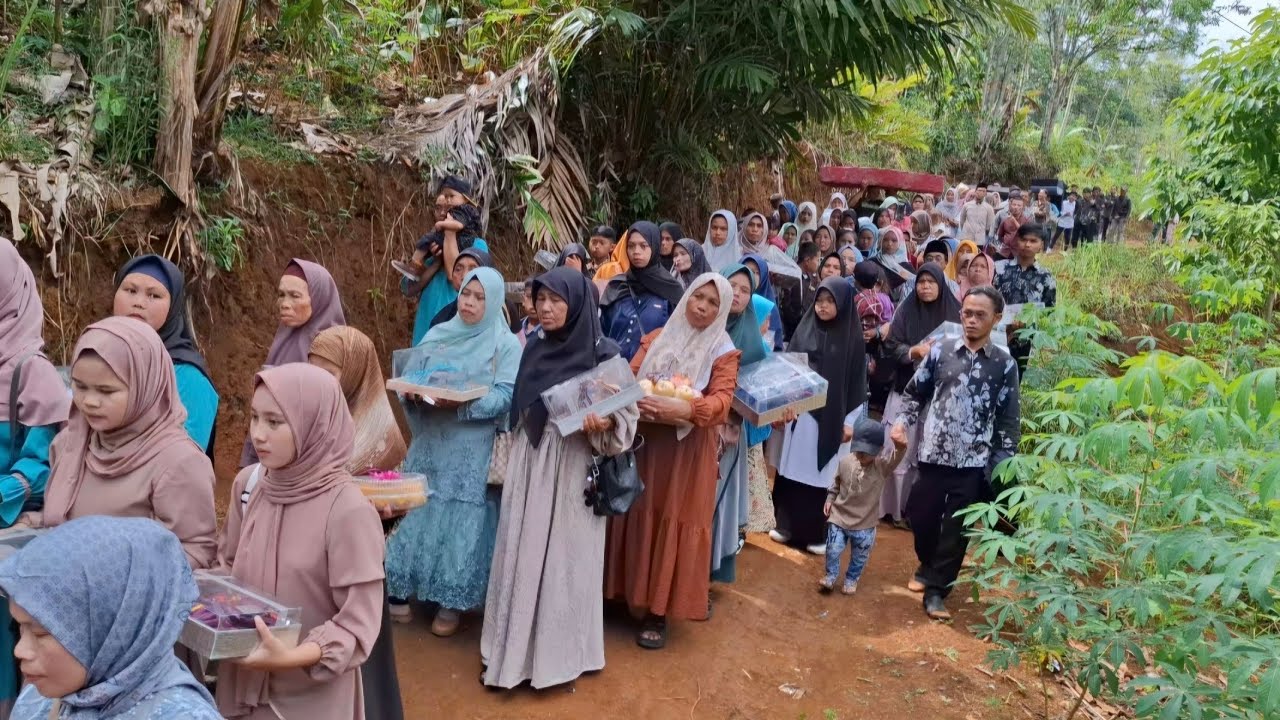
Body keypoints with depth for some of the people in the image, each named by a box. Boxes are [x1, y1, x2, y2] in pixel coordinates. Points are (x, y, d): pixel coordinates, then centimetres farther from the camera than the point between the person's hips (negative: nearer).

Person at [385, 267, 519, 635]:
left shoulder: (505, 344, -2)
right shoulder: (437, 335, 11)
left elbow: (506, 396, -12)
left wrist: (462, 402, -25)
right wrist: (413, 393, -13)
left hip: (474, 452, -4)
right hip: (430, 444, 4)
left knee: (464, 522, -1)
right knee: (419, 512, 7)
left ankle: (453, 601, 11)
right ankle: (401, 590, 19)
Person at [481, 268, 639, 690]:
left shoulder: (603, 352, -10)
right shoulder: (534, 347, 6)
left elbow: (627, 413, -9)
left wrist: (604, 425, -28)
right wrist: (515, 458, 12)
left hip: (572, 467, -5)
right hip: (528, 461, 5)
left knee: (564, 553, 3)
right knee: (521, 551, 10)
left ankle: (559, 651, 20)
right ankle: (516, 646, 25)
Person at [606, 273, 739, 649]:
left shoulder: (723, 351, -2)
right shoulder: (657, 338, 10)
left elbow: (721, 400, -14)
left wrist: (682, 409, -31)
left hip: (689, 449, -3)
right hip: (646, 440, 3)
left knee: (677, 524, 1)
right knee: (639, 516, 7)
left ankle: (660, 610, 10)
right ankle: (632, 592, 21)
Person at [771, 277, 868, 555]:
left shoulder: (853, 337, -3)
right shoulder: (805, 329, 4)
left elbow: (857, 381, -3)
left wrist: (850, 421, -6)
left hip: (833, 415, -3)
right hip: (800, 411, 3)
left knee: (825, 474, 3)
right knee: (793, 468, 8)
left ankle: (820, 534, 13)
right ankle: (787, 525, 20)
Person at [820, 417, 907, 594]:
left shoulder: (882, 466, -18)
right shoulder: (846, 462, -10)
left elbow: (896, 459, -39)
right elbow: (836, 483, 7)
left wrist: (900, 447, -60)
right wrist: (830, 499, 2)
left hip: (864, 524, 0)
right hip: (839, 517, 1)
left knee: (859, 557, 16)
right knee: (833, 551, 5)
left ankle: (851, 580, 40)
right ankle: (829, 576, 30)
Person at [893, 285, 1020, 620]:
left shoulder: (1005, 364, -1)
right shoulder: (941, 351, 1)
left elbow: (1008, 419, 2)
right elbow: (915, 393, 10)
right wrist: (902, 423, -6)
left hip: (974, 462, -1)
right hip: (934, 454, 1)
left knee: (956, 529, 4)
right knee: (921, 517, 10)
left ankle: (937, 590, 17)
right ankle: (927, 567, 38)